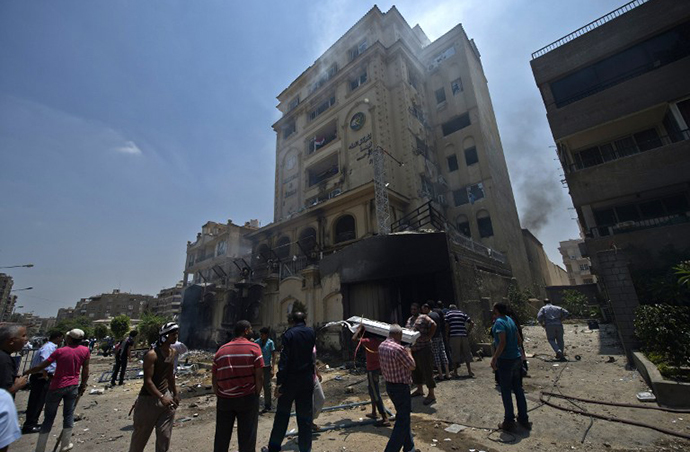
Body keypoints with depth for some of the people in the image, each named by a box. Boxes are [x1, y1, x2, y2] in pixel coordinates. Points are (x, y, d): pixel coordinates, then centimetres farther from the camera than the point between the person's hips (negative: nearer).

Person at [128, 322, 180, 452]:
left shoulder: (173, 352, 2)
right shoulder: (152, 355, -21)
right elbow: (147, 381, -24)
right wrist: (161, 397, -32)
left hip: (166, 396, 6)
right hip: (149, 399, -6)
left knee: (165, 436, 10)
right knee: (141, 434, 14)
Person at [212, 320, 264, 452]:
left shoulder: (221, 350, 5)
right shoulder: (253, 347, -9)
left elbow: (214, 378, 6)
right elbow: (259, 376, -11)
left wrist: (220, 396, 15)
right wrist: (256, 394, 1)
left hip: (224, 399, 4)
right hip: (247, 398, -4)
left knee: (222, 436, 19)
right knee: (247, 436, 9)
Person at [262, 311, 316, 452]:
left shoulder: (289, 334, -11)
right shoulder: (311, 333, 0)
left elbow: (284, 359, -16)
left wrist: (279, 382, -14)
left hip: (290, 379, -2)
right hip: (307, 380, 2)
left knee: (282, 414, 14)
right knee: (305, 415, 12)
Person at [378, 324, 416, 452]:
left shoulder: (381, 346, -1)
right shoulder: (398, 349, -27)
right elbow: (412, 366, -16)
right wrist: (409, 353, 2)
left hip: (389, 385, 9)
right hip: (400, 387, -9)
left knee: (403, 416, 24)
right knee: (403, 421, 6)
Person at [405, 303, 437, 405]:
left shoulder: (423, 318, -9)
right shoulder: (409, 319, 14)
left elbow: (434, 326, -16)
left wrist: (429, 337, -16)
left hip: (423, 349, -8)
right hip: (412, 349, 8)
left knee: (427, 371, -2)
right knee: (415, 370, 18)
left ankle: (431, 394, 8)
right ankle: (420, 389, 35)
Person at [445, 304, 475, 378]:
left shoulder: (448, 313, 7)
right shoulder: (462, 313, 15)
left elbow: (447, 326, -4)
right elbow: (472, 323, 9)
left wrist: (447, 336, 4)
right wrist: (468, 333, 12)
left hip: (454, 336, -3)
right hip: (463, 335, 3)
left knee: (455, 354, 4)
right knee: (466, 353, 14)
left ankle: (455, 372, 10)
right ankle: (469, 371, 18)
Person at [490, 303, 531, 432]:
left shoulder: (499, 322, -17)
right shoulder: (510, 320, 8)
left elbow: (502, 343, -23)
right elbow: (519, 340, 13)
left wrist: (494, 358, -19)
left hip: (505, 360, -8)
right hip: (517, 358, 8)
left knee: (506, 392, 4)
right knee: (518, 389, 18)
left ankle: (509, 422, 14)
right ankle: (523, 419, 28)